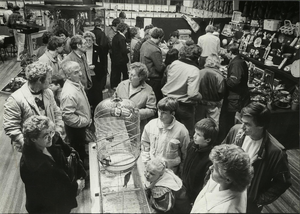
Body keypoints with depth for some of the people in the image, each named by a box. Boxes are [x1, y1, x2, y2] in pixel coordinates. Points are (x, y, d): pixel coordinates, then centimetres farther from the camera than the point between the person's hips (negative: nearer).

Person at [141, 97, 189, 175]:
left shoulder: (181, 130, -16)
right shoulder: (151, 124, -8)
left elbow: (186, 153, -4)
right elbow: (145, 142, 6)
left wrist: (181, 171, 3)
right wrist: (146, 162, 5)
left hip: (170, 170, -2)